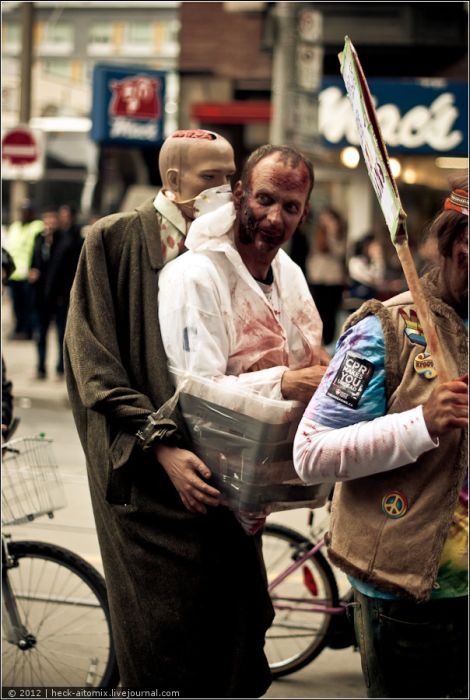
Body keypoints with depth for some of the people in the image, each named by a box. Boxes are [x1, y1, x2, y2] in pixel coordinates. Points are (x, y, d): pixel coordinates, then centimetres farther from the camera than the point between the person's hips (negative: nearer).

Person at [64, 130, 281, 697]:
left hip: (218, 475, 5)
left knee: (235, 622, 3)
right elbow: (94, 364, -8)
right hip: (148, 478, -4)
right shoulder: (115, 240, -3)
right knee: (163, 642, -3)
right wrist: (162, 446, -17)